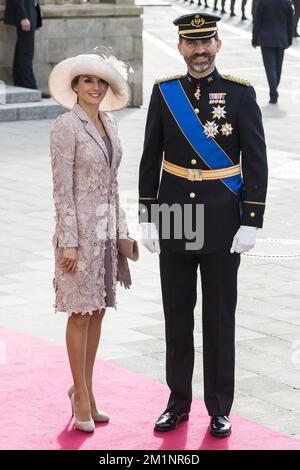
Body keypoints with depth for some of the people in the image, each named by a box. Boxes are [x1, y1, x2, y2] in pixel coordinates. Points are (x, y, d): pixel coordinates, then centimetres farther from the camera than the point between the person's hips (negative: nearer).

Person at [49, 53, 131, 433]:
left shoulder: (108, 123, 10)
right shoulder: (66, 126, -12)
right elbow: (62, 188, -14)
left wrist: (120, 230, 13)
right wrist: (68, 242, -17)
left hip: (107, 229, 7)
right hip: (80, 228, -7)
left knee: (98, 311, 11)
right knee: (81, 313, -1)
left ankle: (85, 389, 21)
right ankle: (82, 397, 8)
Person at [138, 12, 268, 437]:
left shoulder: (241, 93, -6)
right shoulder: (164, 92, 1)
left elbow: (256, 162, -6)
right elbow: (150, 159, 5)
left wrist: (251, 223, -11)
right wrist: (147, 219, 2)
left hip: (222, 226, -2)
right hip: (174, 222, 2)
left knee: (219, 319, 4)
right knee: (177, 315, 10)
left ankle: (219, 409, 15)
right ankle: (178, 401, 22)